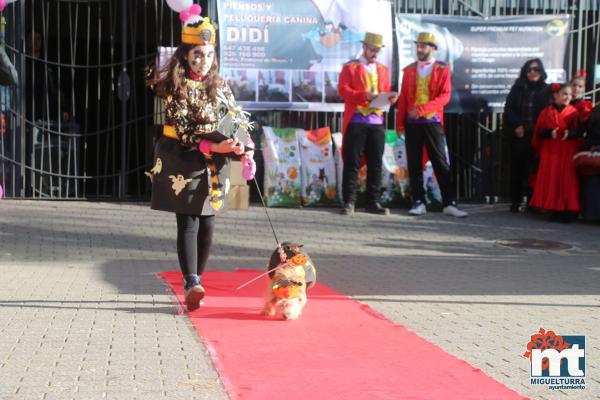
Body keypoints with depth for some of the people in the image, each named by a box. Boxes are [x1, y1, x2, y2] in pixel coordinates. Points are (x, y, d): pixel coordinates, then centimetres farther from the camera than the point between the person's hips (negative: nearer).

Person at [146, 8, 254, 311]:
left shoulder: (220, 87, 9)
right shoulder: (174, 86, -7)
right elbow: (181, 130, -14)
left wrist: (241, 149, -11)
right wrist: (211, 147, -25)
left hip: (213, 165, 5)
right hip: (183, 163, -5)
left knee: (207, 225, 6)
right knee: (188, 222, -11)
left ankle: (194, 283, 17)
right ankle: (191, 283, -19)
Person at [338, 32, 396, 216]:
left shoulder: (383, 69, 18)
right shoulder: (350, 67, 5)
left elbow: (385, 92, 18)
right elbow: (343, 90, -6)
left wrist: (390, 98, -6)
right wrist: (363, 95, -20)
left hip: (377, 122, 4)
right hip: (356, 122, -4)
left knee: (376, 164, 4)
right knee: (352, 163, -3)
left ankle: (373, 202, 10)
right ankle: (349, 202, 0)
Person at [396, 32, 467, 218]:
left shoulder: (442, 69, 1)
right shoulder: (409, 70, 11)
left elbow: (445, 96, -9)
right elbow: (403, 98, 10)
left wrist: (421, 109, -19)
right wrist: (399, 123, 2)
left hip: (433, 122, -3)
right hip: (412, 123, 3)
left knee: (440, 163, -3)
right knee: (414, 164, 3)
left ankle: (449, 204, -1)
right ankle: (419, 202, 9)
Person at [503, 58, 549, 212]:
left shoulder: (546, 90, 6)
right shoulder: (518, 88, 9)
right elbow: (508, 109, 4)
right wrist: (517, 126, -7)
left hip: (536, 136, -1)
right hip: (518, 135, 1)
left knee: (533, 168, -4)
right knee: (517, 167, 1)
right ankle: (516, 201, 6)